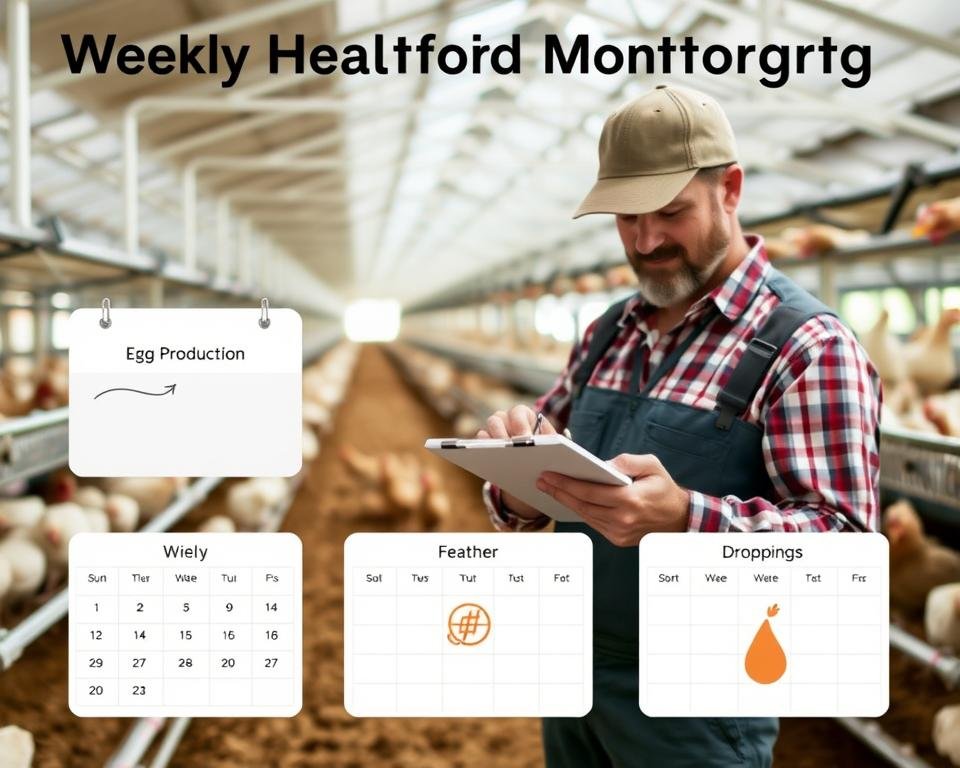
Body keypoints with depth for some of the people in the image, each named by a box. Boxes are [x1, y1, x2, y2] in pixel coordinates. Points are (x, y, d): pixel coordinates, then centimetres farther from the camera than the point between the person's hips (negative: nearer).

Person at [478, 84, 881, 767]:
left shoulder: (809, 347, -13)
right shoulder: (607, 335, 8)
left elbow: (844, 543, -20)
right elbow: (521, 509, 11)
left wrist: (683, 517, -34)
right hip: (572, 677, 6)